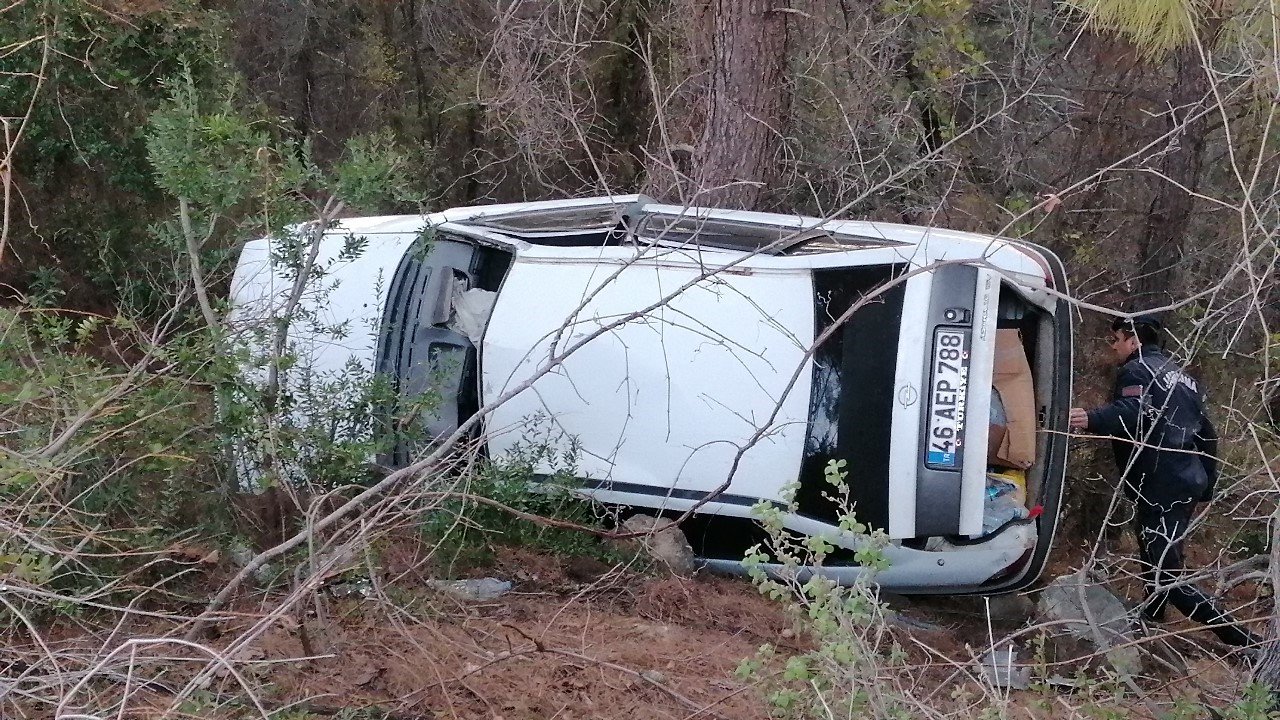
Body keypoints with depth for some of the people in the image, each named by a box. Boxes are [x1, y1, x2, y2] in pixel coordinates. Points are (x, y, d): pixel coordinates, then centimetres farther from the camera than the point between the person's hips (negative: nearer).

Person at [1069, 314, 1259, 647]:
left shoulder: (1138, 369, -6)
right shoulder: (1181, 376, 23)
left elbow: (1131, 412, -29)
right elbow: (1206, 434, 27)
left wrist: (1092, 419, -46)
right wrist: (1207, 482, 33)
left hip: (1161, 489, -10)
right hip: (1187, 484, 10)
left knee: (1164, 574, -12)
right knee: (1155, 561, 19)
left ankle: (1241, 640, -14)